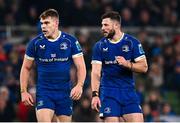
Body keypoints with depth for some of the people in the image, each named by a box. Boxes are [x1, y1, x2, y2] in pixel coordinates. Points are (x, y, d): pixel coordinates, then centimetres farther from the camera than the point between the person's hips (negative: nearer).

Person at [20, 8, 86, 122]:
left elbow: (81, 67, -1)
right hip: (44, 91, -1)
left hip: (65, 92, 1)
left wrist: (79, 86, -18)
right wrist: (23, 91, 1)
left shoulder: (71, 41, -2)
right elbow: (26, 68, 9)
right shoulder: (36, 43, 0)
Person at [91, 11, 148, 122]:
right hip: (108, 91, 0)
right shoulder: (100, 46, 4)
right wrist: (95, 95, -14)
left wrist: (127, 64, -18)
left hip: (128, 90, 0)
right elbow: (96, 72, -2)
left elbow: (144, 67, 0)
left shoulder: (132, 42, 2)